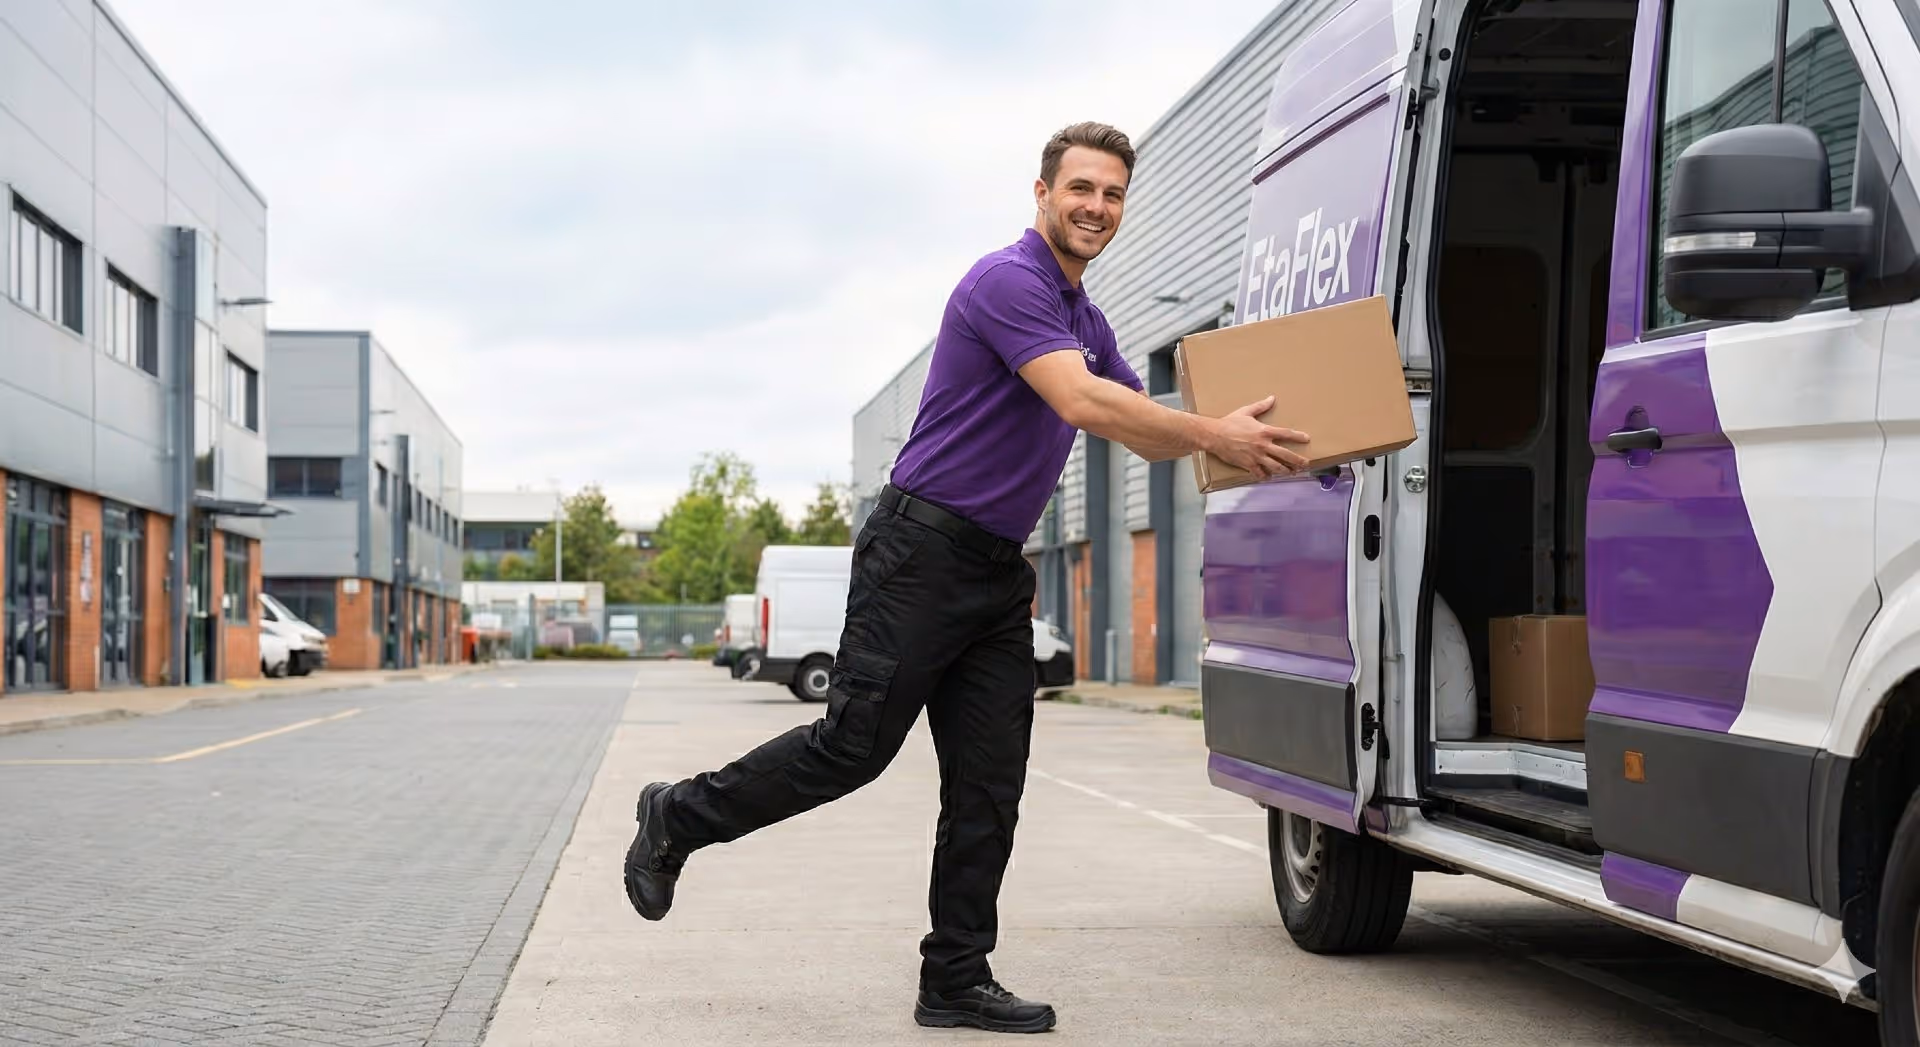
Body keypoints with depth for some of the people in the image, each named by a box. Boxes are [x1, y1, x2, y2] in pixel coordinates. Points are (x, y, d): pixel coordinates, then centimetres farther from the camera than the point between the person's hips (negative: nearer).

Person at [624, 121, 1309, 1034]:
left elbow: (1143, 432, 20)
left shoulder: (1085, 319, 17)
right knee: (853, 746, -6)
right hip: (920, 554, -9)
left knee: (989, 787, 4)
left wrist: (1230, 433, 3)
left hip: (997, 572, 9)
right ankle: (680, 817, 14)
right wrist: (1212, 435, -24)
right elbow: (1081, 402, -26)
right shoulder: (1006, 282, -13)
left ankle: (957, 978, 8)